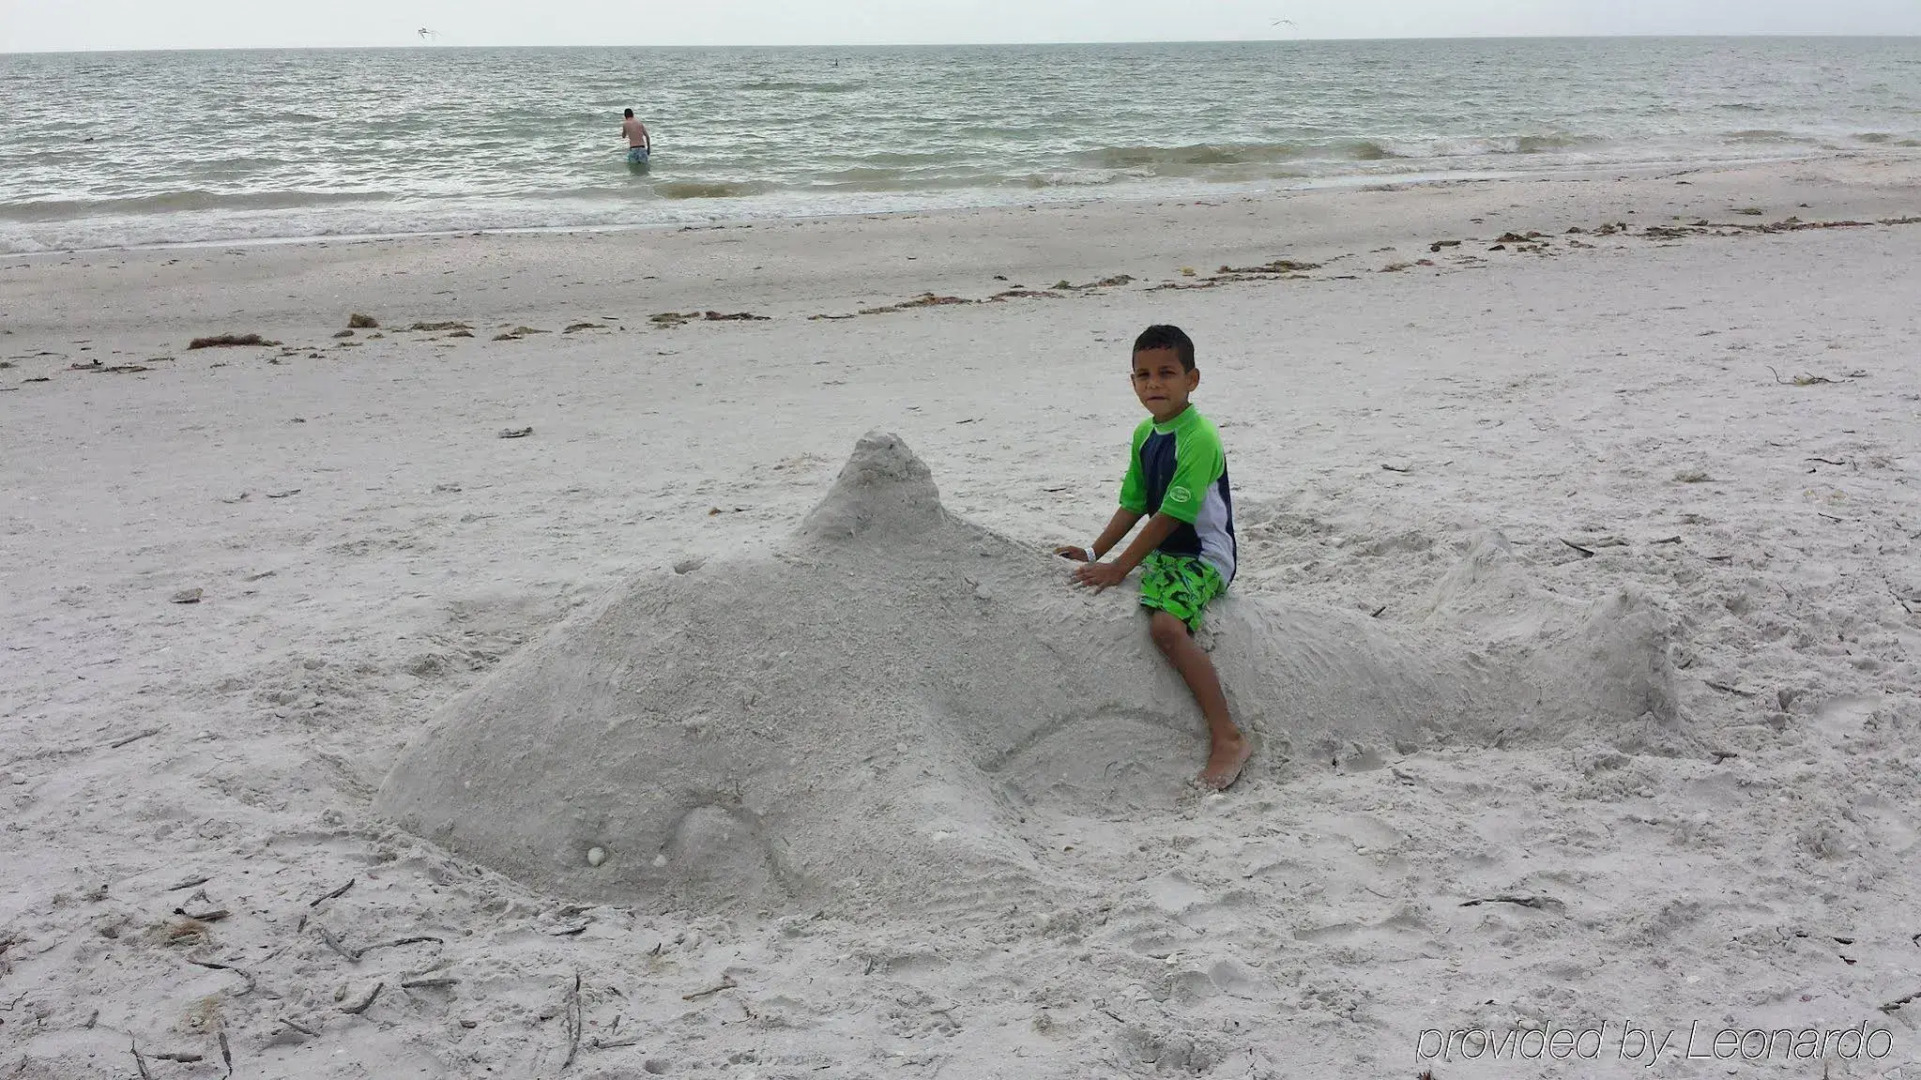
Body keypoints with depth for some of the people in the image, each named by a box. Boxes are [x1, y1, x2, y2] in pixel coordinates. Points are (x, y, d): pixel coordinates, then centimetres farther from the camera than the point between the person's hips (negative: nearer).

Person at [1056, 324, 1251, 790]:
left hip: (1203, 556, -10)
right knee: (1088, 596, 8)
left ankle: (1228, 738, -27)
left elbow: (1170, 517, -22)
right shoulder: (1145, 435, 9)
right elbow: (1133, 505, 16)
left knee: (1166, 625, -33)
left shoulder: (1199, 438, -19)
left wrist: (1119, 568, -21)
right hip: (1162, 552, 10)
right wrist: (1095, 552, 6)